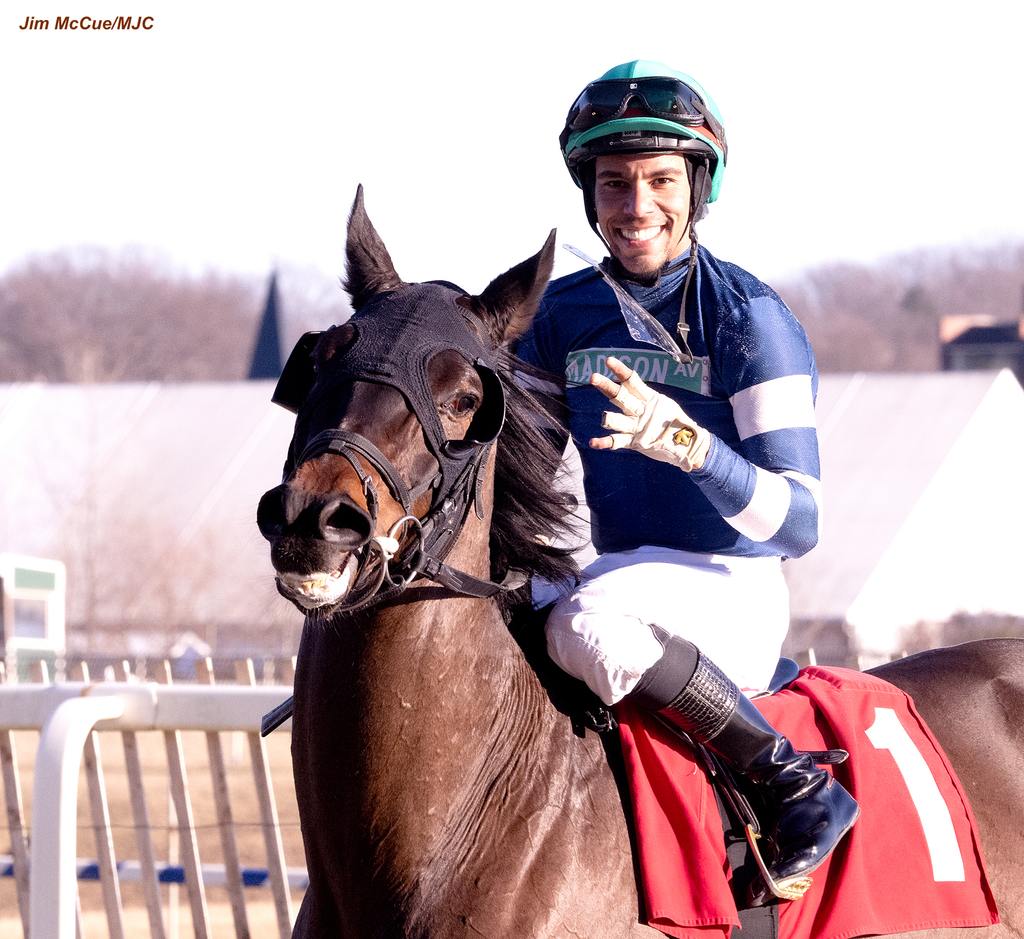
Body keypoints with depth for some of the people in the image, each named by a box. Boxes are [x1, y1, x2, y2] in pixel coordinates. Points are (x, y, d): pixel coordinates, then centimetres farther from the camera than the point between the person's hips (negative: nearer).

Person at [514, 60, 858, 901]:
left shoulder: (748, 319, -10)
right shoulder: (562, 315, 6)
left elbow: (798, 523, -16)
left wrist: (686, 442, -33)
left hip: (731, 594, -6)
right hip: (613, 575, 7)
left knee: (589, 624, -37)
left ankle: (799, 786, -22)